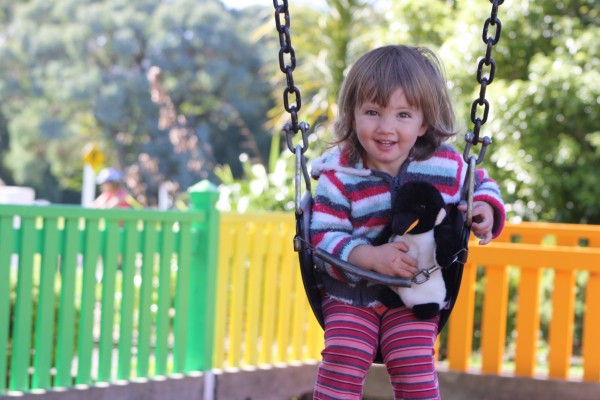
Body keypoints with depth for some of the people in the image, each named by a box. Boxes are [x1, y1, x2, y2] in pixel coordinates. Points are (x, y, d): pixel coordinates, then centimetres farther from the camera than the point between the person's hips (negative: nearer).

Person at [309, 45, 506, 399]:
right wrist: (372, 257, -31)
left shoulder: (446, 166, -6)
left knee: (414, 365, -13)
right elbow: (324, 237, -16)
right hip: (352, 293, 0)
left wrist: (486, 209, -10)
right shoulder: (339, 176, -13)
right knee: (343, 360, -14)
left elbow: (481, 184, 14)